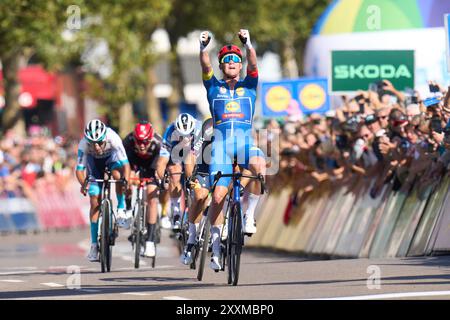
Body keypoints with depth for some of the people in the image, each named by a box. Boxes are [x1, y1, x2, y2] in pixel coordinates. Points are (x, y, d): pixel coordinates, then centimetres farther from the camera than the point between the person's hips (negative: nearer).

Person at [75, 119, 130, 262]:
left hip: (111, 156, -1)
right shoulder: (84, 144, -35)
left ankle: (121, 210, -14)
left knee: (117, 174, -36)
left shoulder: (113, 138, -38)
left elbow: (125, 163, -42)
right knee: (95, 201, -7)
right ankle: (94, 244, -1)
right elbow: (79, 169, -33)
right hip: (94, 161, 1)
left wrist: (126, 180, -60)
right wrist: (83, 184, -53)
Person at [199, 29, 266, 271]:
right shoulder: (213, 87, 15)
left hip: (245, 140, 0)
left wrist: (248, 44, -20)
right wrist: (203, 47, -21)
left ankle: (250, 215, -18)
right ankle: (216, 248, 2)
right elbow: (205, 67, -3)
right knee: (218, 196, -10)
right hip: (221, 142, 0)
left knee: (259, 165, -35)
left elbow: (253, 65, -3)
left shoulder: (248, 86, 15)